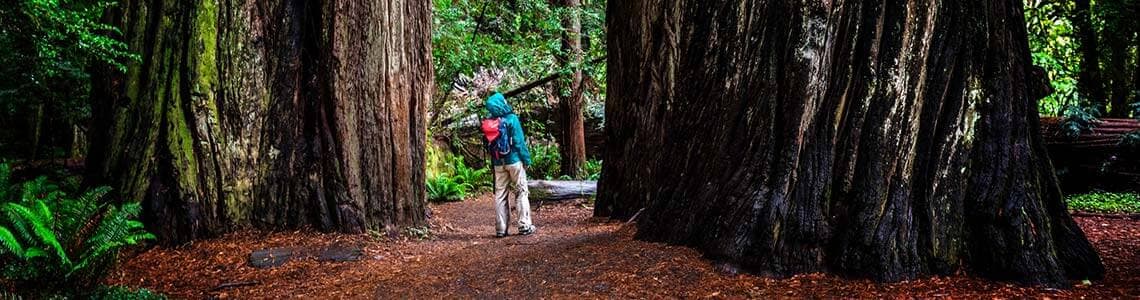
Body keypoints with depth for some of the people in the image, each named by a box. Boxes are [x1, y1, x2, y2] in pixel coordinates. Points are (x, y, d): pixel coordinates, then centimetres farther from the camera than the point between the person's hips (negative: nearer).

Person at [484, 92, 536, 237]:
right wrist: (526, 159, -5)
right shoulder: (511, 119, -13)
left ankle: (500, 229, 9)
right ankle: (524, 226, 3)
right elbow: (519, 141, -13)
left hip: (498, 163, 4)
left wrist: (492, 162, 14)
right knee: (521, 192, 5)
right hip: (514, 160, -4)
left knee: (500, 194, 9)